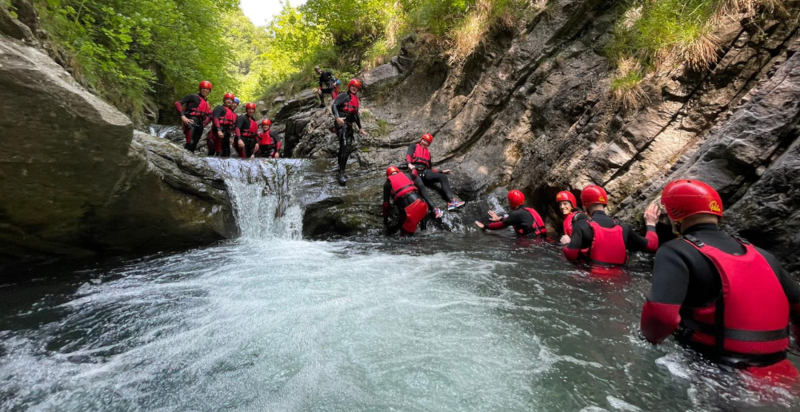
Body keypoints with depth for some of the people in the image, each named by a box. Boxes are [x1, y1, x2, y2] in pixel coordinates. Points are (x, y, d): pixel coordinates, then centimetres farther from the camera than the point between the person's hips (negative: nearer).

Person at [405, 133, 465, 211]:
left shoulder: (428, 153, 35)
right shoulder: (414, 146, 23)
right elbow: (408, 155, 1)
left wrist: (442, 171, 17)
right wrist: (409, 164, -22)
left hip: (425, 171, 5)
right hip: (415, 169, -5)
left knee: (443, 177, -16)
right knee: (420, 185, -35)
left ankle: (451, 201, -30)